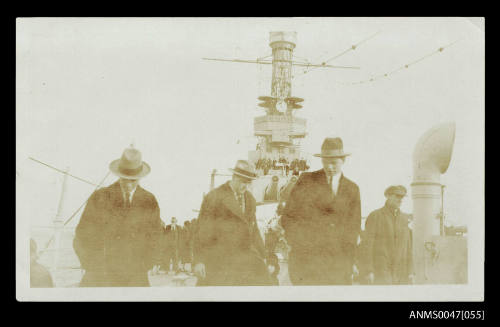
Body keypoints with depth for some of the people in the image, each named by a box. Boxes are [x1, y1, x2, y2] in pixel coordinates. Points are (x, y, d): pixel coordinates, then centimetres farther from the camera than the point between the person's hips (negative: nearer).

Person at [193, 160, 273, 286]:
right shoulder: (214, 197, -8)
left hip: (245, 255, 5)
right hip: (220, 256, -5)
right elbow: (203, 229, -10)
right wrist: (198, 260, -14)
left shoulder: (249, 199, 11)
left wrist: (262, 255, 20)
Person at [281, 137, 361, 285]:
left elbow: (353, 227, 14)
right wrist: (302, 244, -5)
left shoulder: (352, 189, 12)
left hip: (338, 259, 3)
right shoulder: (306, 180, 4)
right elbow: (287, 217, 4)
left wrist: (348, 263, 6)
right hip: (307, 256, -2)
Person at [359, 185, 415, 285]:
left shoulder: (405, 219, 11)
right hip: (380, 272, -5)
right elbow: (366, 245, -8)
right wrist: (368, 271, -15)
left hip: (400, 273, 5)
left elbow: (408, 246, 12)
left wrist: (411, 272, 4)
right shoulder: (374, 216, -4)